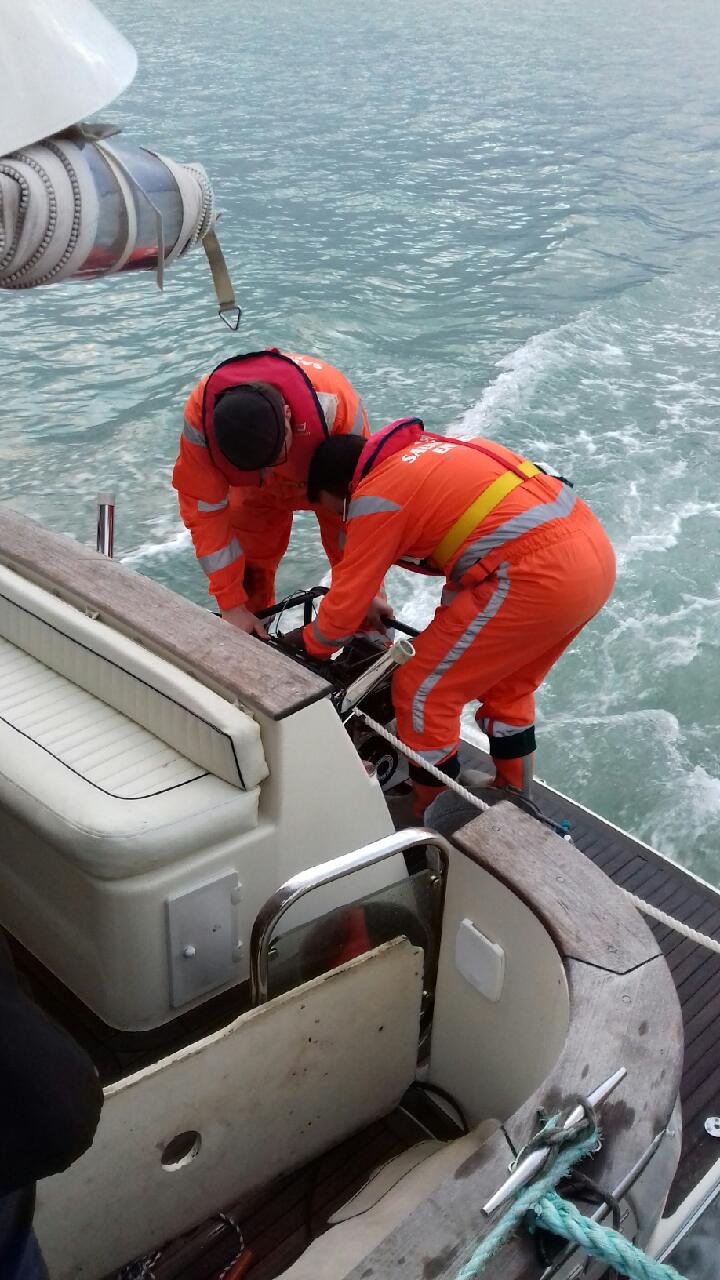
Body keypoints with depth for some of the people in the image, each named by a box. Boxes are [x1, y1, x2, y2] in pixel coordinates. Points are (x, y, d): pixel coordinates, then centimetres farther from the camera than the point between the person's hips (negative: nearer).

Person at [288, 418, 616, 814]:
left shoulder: (375, 495, -4)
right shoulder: (423, 450, 22)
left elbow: (347, 598, 3)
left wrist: (309, 642, 21)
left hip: (540, 576, -10)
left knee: (422, 690, 6)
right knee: (506, 688, 27)